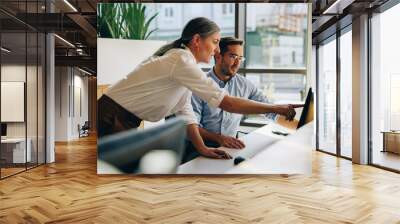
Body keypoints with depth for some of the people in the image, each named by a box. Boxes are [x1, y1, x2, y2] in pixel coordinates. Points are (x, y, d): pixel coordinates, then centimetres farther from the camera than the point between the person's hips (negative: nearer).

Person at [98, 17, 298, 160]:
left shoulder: (181, 61, 6)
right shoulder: (182, 62, -24)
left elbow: (184, 111, 4)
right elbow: (227, 103, -27)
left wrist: (202, 148, -5)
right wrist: (276, 109, -20)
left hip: (124, 122, 9)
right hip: (111, 120, -9)